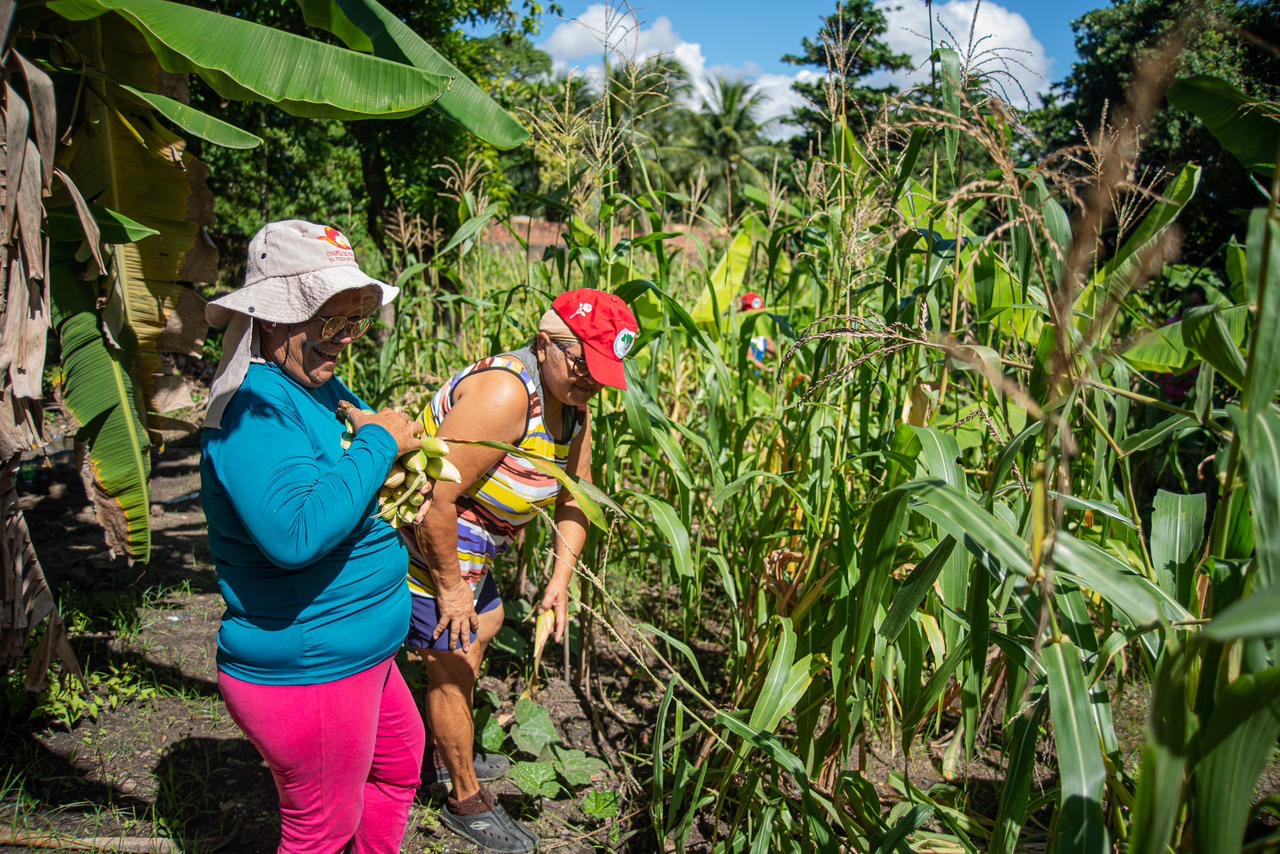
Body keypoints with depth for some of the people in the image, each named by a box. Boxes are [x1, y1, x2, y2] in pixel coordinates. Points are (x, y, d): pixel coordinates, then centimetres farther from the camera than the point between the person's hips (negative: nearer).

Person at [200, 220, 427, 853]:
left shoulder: (317, 384, 5)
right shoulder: (255, 406, -25)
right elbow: (294, 532, -39)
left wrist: (391, 437, 1)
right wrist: (377, 443, -28)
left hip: (356, 654, 10)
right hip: (304, 675, -10)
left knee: (401, 764, 29)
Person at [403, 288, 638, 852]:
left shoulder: (572, 405, 0)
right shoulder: (504, 393, -30)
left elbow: (574, 500, 8)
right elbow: (435, 500, -32)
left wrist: (560, 581, -1)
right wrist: (450, 586, -21)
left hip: (468, 549, 10)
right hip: (426, 546, -10)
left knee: (485, 626, 26)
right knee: (451, 667, 2)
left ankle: (447, 754, 48)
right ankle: (466, 801, 24)